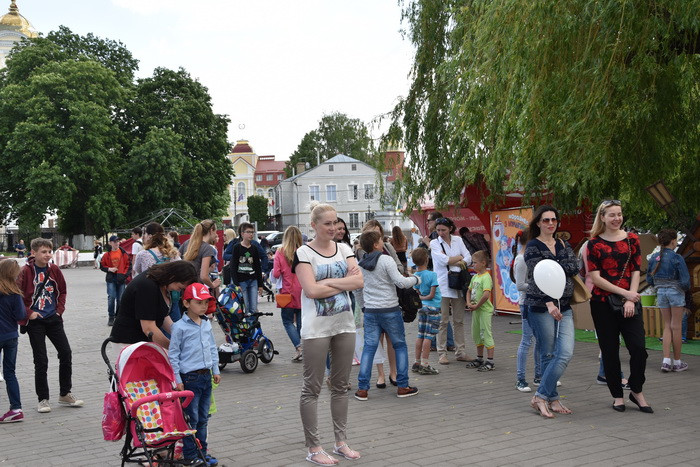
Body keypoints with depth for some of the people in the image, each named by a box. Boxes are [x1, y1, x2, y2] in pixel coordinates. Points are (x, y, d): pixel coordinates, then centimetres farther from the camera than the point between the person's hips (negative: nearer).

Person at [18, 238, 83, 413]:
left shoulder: (54, 269, 3)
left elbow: (62, 291, 16)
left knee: (66, 354, 3)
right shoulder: (25, 271, -10)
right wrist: (29, 313, -10)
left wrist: (60, 309, 6)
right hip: (35, 321, -4)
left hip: (53, 319, 4)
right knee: (41, 360, -1)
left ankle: (65, 395, 17)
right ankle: (43, 399, 12)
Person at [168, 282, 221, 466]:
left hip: (206, 376, 6)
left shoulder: (207, 324, 9)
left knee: (203, 418, 14)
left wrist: (215, 370, 16)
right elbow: (173, 355, -9)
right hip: (190, 378, -6)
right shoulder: (180, 327, -11)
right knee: (191, 418, -1)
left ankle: (202, 451, 24)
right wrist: (177, 380, -11)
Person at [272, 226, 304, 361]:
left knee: (288, 321, 8)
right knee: (301, 321, 11)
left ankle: (299, 347, -10)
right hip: (302, 292, 2)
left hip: (288, 291, -2)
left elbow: (276, 274, -9)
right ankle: (302, 349, 13)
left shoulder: (280, 252, -7)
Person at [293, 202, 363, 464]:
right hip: (316, 328, -5)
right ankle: (313, 448, 8)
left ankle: (341, 442, 23)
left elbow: (359, 281, -3)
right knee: (312, 388, 1)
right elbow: (312, 290, -18)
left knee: (341, 385, 12)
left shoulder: (344, 249, 8)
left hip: (344, 325, 5)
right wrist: (345, 282, -9)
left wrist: (330, 282, -15)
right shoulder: (304, 253, -7)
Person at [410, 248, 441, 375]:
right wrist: (424, 298, -1)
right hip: (432, 307, -6)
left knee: (420, 335, 12)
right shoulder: (432, 275, -14)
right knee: (428, 336, -4)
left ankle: (417, 362, 18)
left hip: (421, 307, 6)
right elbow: (432, 295, -15)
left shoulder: (415, 275, 4)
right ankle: (424, 365, -2)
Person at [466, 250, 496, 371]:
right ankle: (479, 359, 30)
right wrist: (469, 303, 4)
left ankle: (490, 361, 0)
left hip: (484, 310, -10)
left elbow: (486, 295, -27)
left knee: (486, 335, -6)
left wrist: (477, 306, -18)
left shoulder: (486, 277, -16)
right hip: (475, 310, 10)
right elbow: (469, 291, 21)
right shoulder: (475, 277, 12)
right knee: (476, 335, 17)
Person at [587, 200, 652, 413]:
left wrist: (630, 299, -9)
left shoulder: (631, 239, 7)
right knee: (610, 350, 4)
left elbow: (636, 271, 3)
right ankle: (617, 395, 18)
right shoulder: (594, 243, 0)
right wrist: (624, 292, -13)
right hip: (602, 303, -1)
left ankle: (636, 391, 13)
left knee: (638, 347, -8)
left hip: (628, 303, 2)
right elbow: (595, 277, -7)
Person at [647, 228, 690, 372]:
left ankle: (666, 361, 5)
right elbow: (685, 281, -15)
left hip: (661, 292, 5)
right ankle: (677, 362, 14)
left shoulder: (654, 258, 1)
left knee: (667, 326, 12)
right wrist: (686, 288, 6)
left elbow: (649, 279, 8)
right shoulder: (677, 258, -15)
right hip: (676, 292, -5)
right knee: (676, 327, 5)